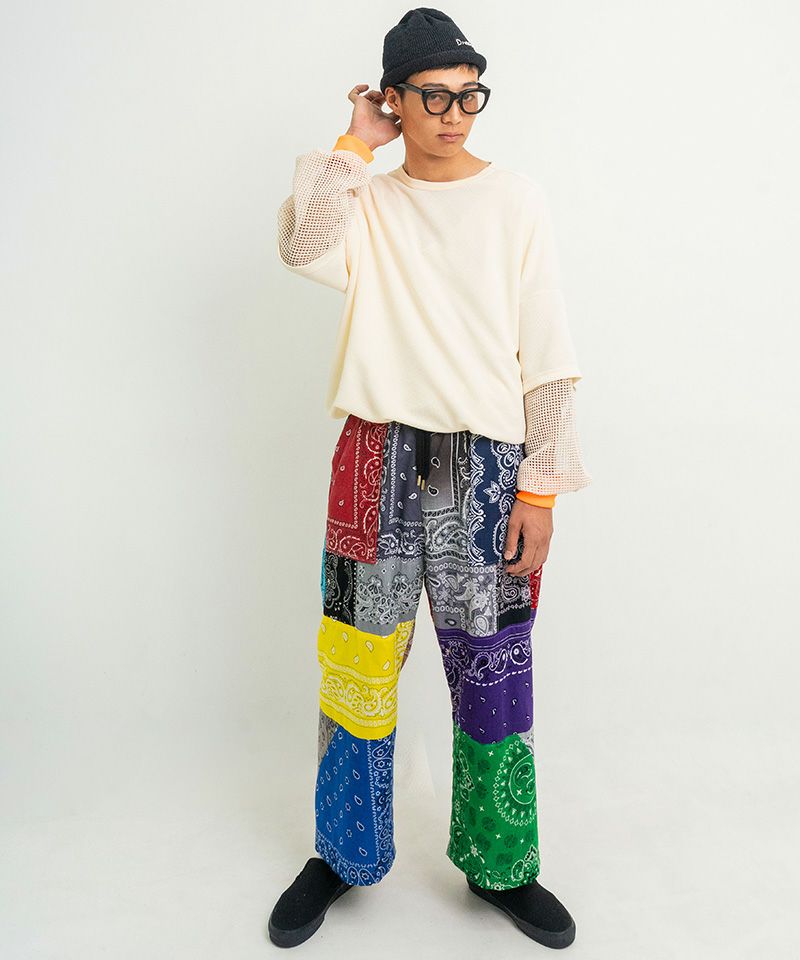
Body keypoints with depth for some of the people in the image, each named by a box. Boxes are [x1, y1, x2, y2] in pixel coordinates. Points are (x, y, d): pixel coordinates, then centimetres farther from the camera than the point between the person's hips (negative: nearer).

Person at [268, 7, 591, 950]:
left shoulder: (518, 200, 4)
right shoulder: (366, 200, 9)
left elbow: (547, 358, 0)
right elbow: (305, 248, -16)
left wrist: (540, 489, -6)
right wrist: (355, 143, -3)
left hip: (486, 466, -1)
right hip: (381, 456, 1)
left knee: (493, 674, 5)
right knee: (357, 664, 9)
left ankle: (501, 867, 28)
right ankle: (343, 854, 31)